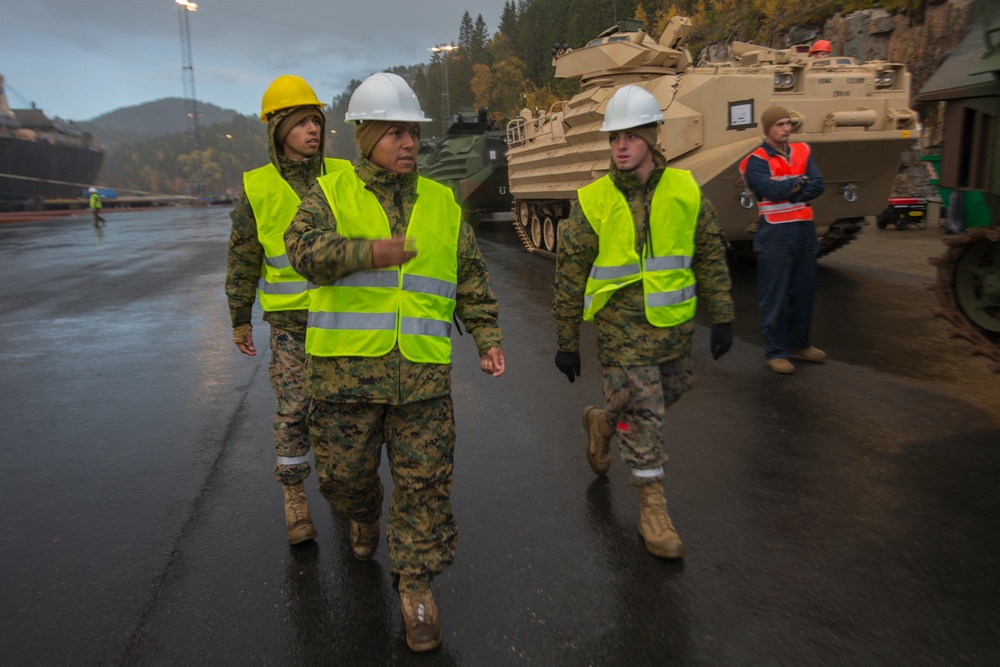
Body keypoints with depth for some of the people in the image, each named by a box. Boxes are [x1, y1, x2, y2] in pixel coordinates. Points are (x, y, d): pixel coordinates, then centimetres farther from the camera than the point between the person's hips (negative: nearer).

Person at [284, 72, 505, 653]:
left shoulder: (443, 204, 10)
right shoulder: (331, 195, 4)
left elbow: (472, 280, 12)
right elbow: (304, 247, -14)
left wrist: (488, 339, 4)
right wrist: (367, 251, -25)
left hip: (422, 372, 1)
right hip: (347, 367, -1)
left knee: (425, 479, 2)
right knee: (345, 470, 13)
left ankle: (416, 584, 18)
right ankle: (364, 516, 48)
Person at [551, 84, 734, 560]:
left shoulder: (685, 191, -1)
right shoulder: (592, 202, -9)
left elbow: (711, 259, 8)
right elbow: (569, 279, -4)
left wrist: (721, 318, 6)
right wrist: (567, 342, -2)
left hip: (674, 324, 4)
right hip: (622, 328, -4)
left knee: (667, 395, 20)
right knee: (642, 415, -1)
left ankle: (602, 421, 48)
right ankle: (652, 507, 15)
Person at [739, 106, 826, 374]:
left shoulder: (801, 152, 11)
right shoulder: (756, 161, -6)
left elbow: (817, 186, -2)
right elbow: (773, 190, -21)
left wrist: (786, 191, -14)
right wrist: (799, 181, -5)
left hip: (804, 229, 6)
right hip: (775, 233, -6)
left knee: (803, 292, 13)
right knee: (775, 296, -1)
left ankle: (799, 344, 28)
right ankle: (775, 352, 9)